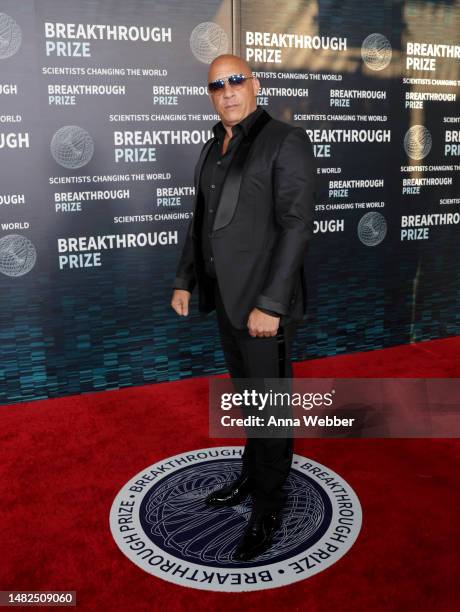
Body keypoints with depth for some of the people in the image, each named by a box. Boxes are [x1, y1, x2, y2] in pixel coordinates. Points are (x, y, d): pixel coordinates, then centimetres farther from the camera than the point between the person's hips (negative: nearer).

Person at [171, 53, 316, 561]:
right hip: (225, 298, 7)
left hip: (264, 301, -7)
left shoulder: (286, 141, -10)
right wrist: (185, 281, 14)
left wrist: (270, 304, -21)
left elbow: (296, 226, -16)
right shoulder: (213, 148, 13)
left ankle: (267, 512, 22)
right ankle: (250, 478, 39)